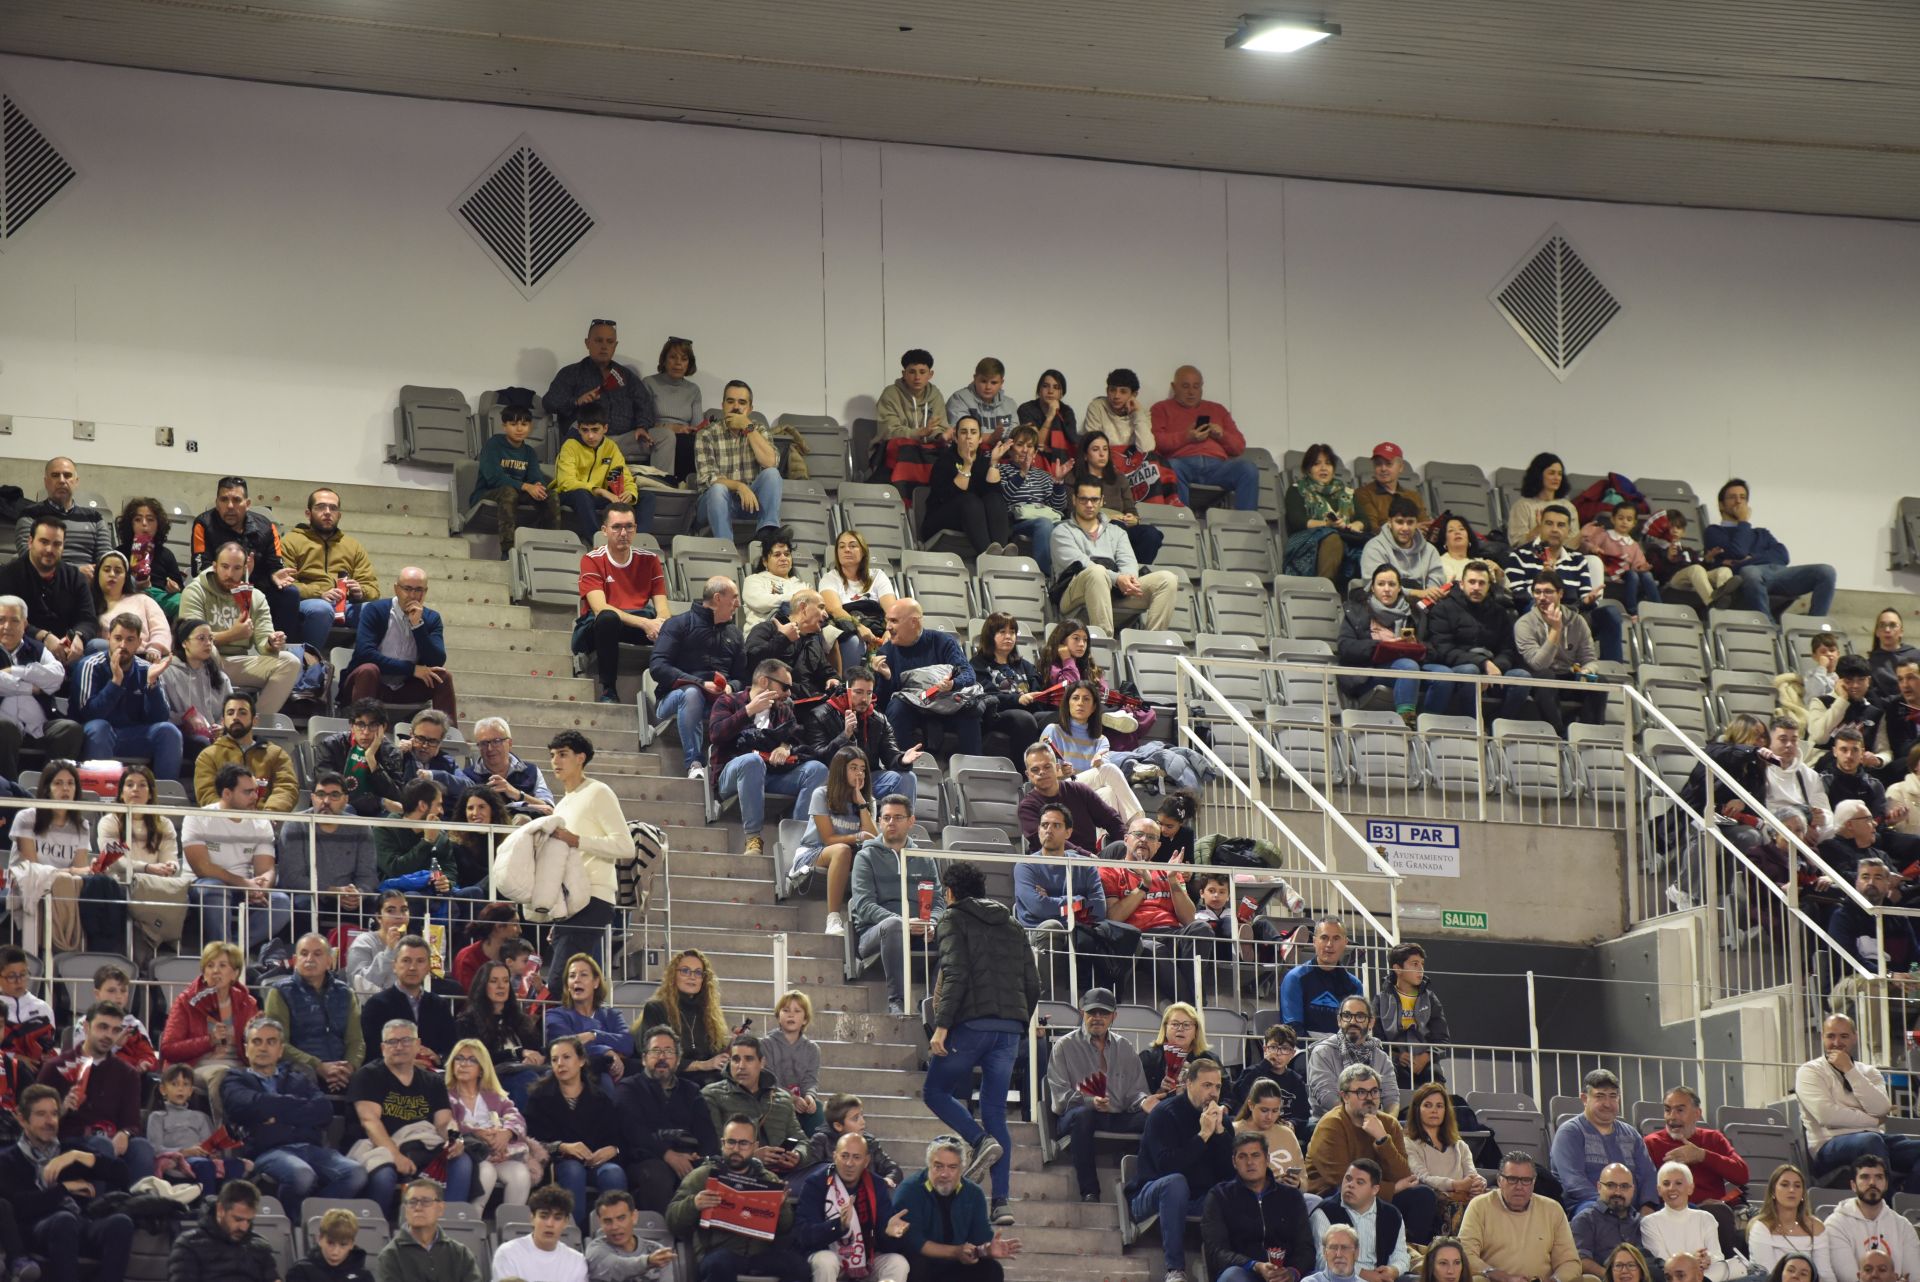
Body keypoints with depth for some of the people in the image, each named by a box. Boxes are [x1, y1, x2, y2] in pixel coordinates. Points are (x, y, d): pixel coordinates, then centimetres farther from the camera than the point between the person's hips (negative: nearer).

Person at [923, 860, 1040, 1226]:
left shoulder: (954, 921, 0)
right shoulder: (1011, 925, 19)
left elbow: (955, 975, -14)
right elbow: (1032, 983, 14)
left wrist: (941, 1025, -17)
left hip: (971, 1023, -6)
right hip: (1010, 1026, 6)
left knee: (935, 1091, 13)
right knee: (995, 1110, 7)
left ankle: (981, 1140, -12)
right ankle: (1002, 1201, -3)